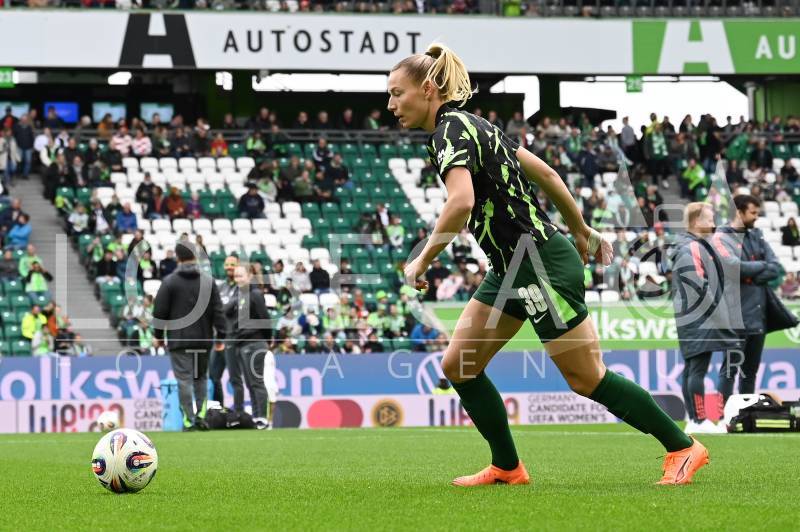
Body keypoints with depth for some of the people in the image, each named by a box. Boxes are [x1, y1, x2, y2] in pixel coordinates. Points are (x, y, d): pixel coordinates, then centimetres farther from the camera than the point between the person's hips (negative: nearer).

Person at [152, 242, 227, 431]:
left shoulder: (169, 282, -3)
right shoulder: (208, 281, 4)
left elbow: (160, 311, -1)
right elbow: (218, 311, 3)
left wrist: (158, 336, 11)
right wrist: (220, 337, 7)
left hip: (178, 339, -3)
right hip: (203, 339, 3)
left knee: (184, 380, -1)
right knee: (201, 377, 16)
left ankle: (189, 420, -5)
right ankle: (201, 414, 2)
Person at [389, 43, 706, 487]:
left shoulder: (450, 130, -17)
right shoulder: (472, 125, 12)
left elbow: (461, 202, -34)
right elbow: (544, 172, 17)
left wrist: (421, 262, -22)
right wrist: (581, 231, 26)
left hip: (540, 267, -10)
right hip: (512, 269, 10)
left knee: (588, 379, -1)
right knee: (458, 366, 8)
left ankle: (683, 448, 9)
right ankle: (507, 468, 16)